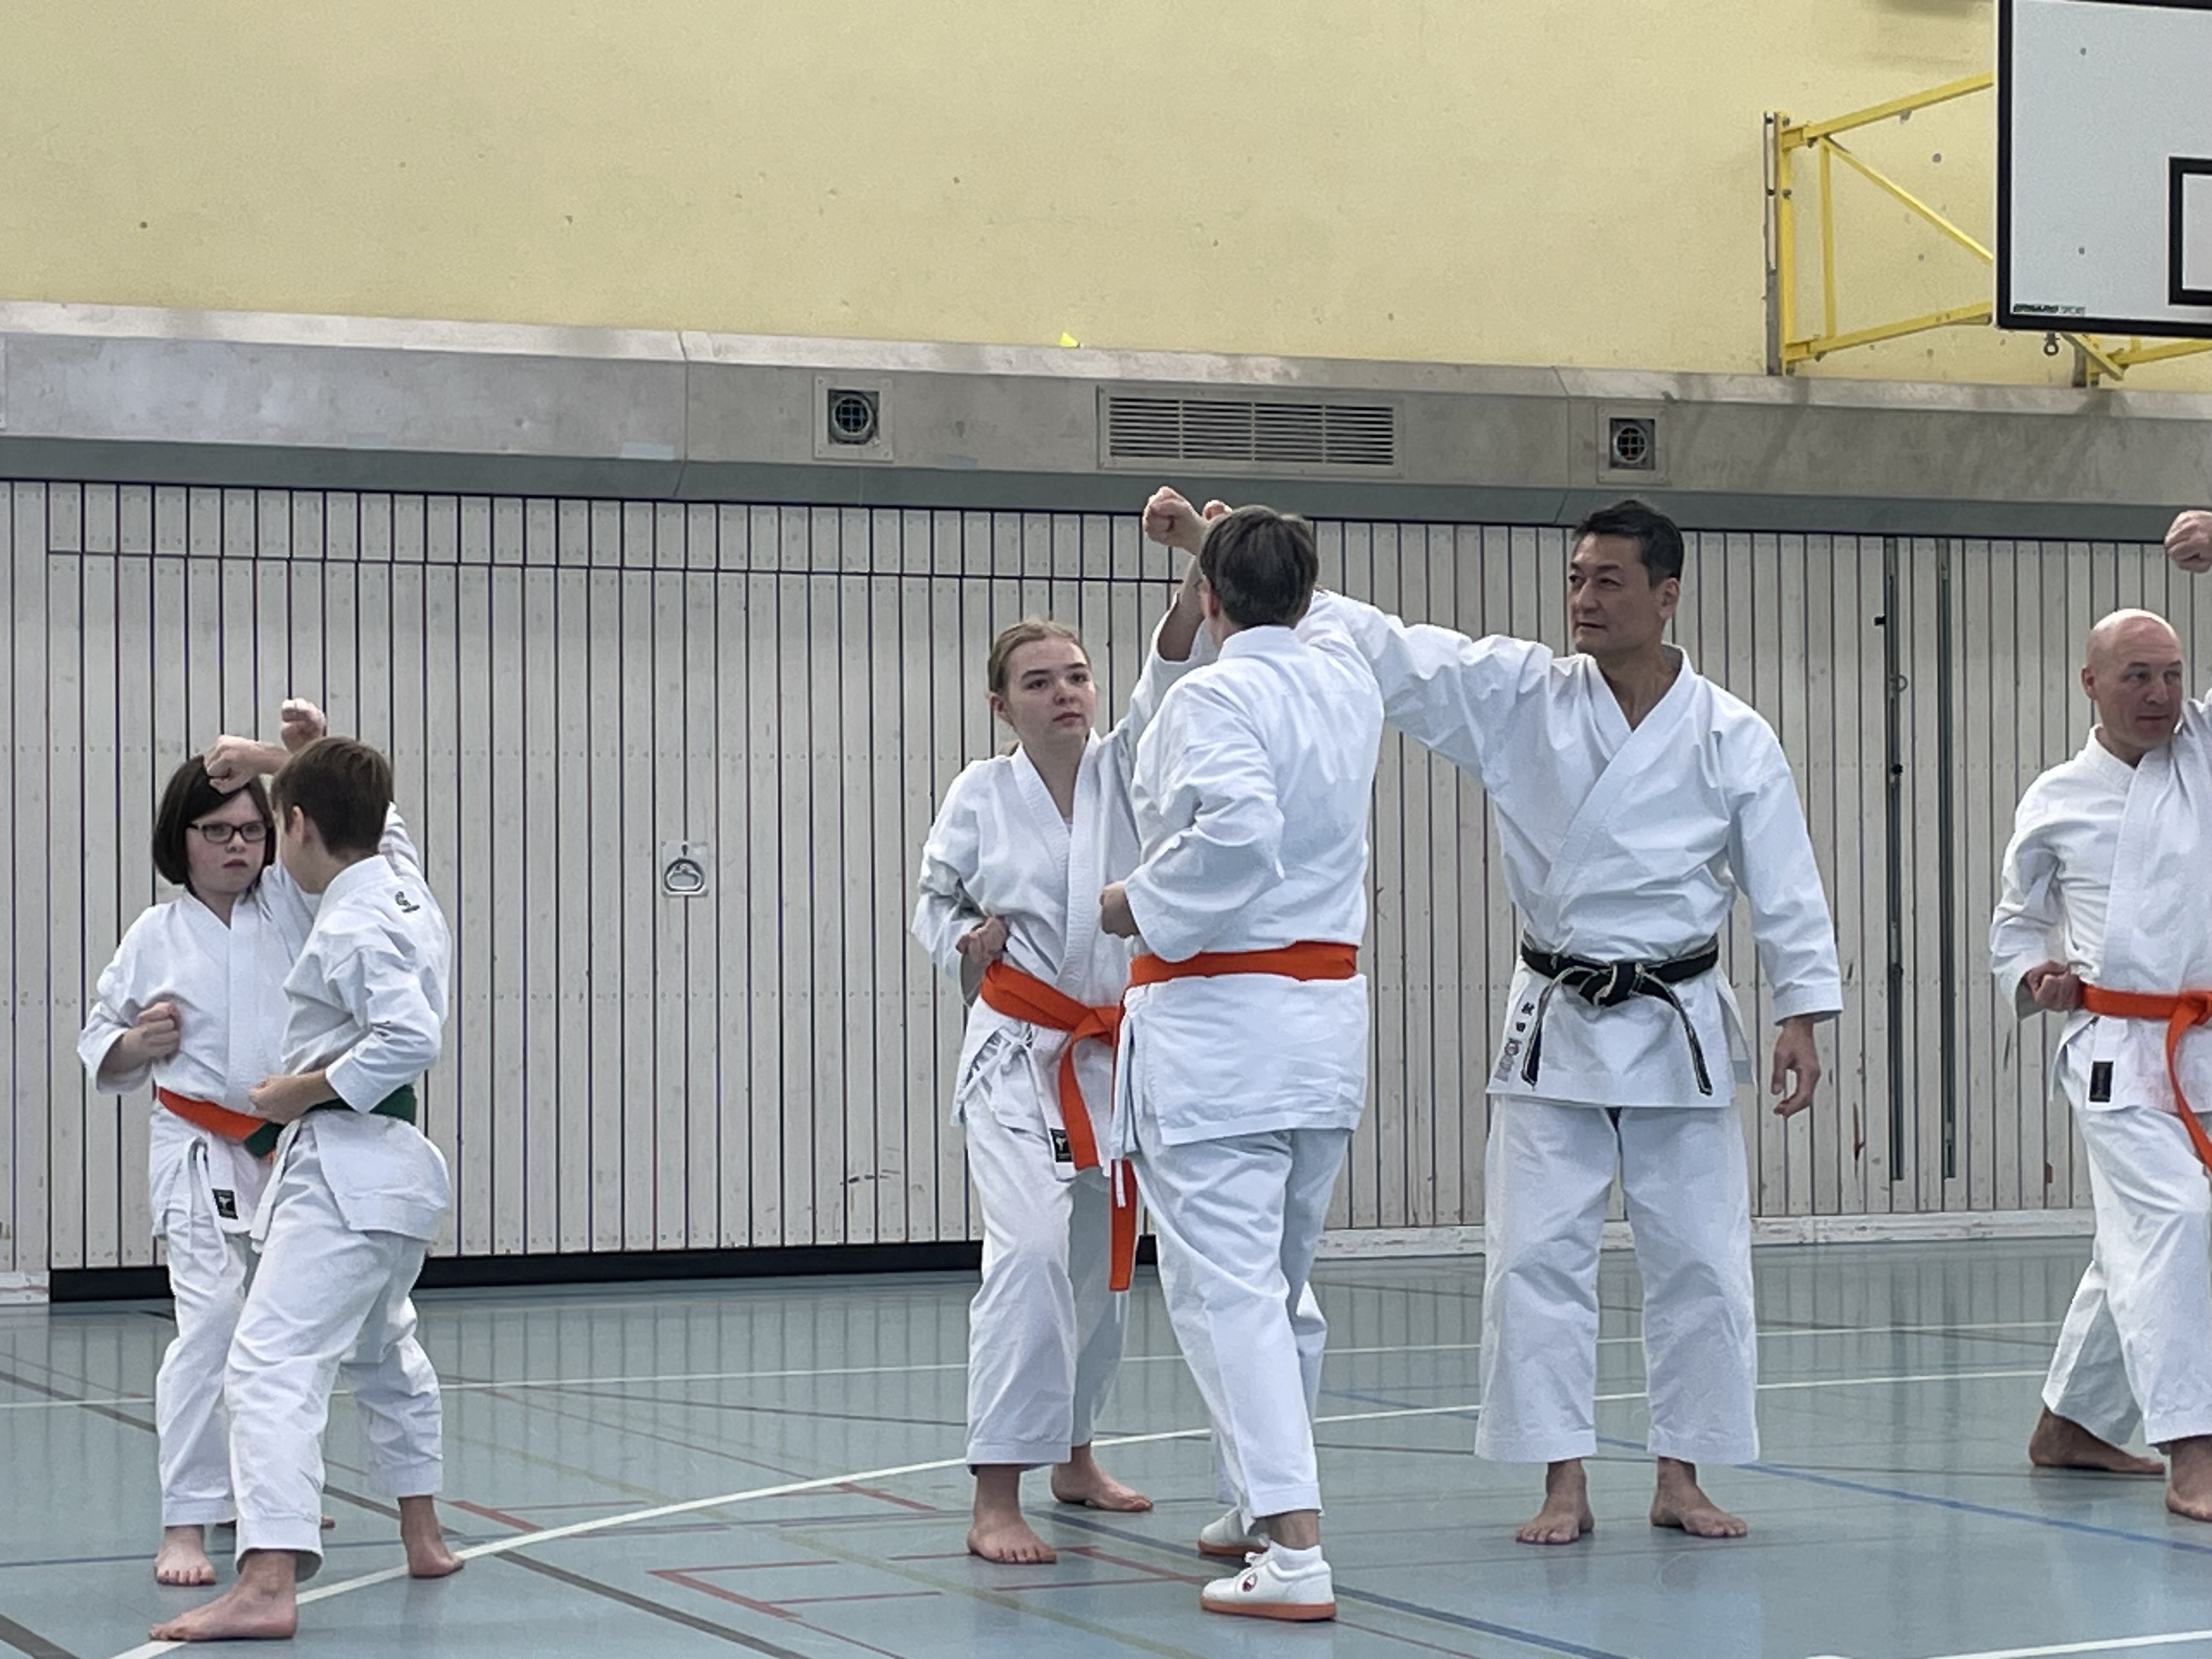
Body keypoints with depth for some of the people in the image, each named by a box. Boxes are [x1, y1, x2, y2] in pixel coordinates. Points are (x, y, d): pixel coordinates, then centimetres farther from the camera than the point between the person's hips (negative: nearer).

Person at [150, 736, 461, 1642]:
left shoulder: (350, 926, -17)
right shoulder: (405, 895, 9)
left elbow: (411, 1038, -27)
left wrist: (307, 1089, -17)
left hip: (343, 1168, -10)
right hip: (393, 1160, 10)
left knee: (274, 1363, -17)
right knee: (384, 1350, 28)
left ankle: (267, 1584, -29)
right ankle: (423, 1538, 41)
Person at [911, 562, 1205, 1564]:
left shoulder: (1124, 773, -1)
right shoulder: (980, 795, -3)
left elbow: (1166, 688, -20)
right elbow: (935, 902, 11)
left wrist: (1195, 587, -37)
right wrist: (963, 943, -11)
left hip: (1114, 1054, 4)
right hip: (1015, 1052, -4)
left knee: (1101, 1266, 16)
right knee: (1030, 1249, -22)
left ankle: (1073, 1457, 39)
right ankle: (995, 1501, -23)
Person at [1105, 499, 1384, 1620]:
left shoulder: (1212, 697, -13)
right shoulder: (1350, 686, 9)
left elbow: (1237, 829, -29)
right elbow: (1291, 622, 33)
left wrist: (1140, 904, -14)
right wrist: (1210, 540, 42)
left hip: (1215, 1023, -8)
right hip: (1328, 1018, 8)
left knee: (1225, 1285, -9)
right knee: (1278, 1281, 20)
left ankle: (1293, 1554, -16)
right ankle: (1265, 1508, 31)